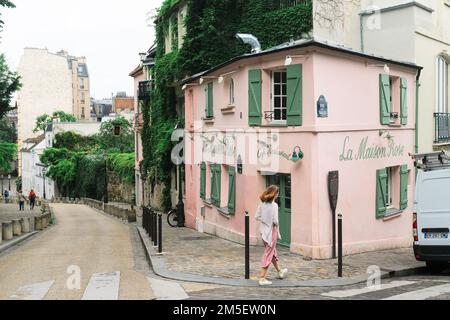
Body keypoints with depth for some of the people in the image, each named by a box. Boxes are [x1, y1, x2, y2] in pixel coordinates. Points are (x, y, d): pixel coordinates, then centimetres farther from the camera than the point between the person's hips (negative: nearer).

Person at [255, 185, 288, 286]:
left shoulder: (262, 203, 2)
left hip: (263, 230, 7)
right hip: (271, 230, -7)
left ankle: (280, 271, 42)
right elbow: (275, 221, -21)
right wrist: (276, 225, -2)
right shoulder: (274, 205, -17)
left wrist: (265, 220, 9)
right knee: (268, 254, 0)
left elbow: (257, 217, 4)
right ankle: (262, 278, 1)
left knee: (273, 251, 23)